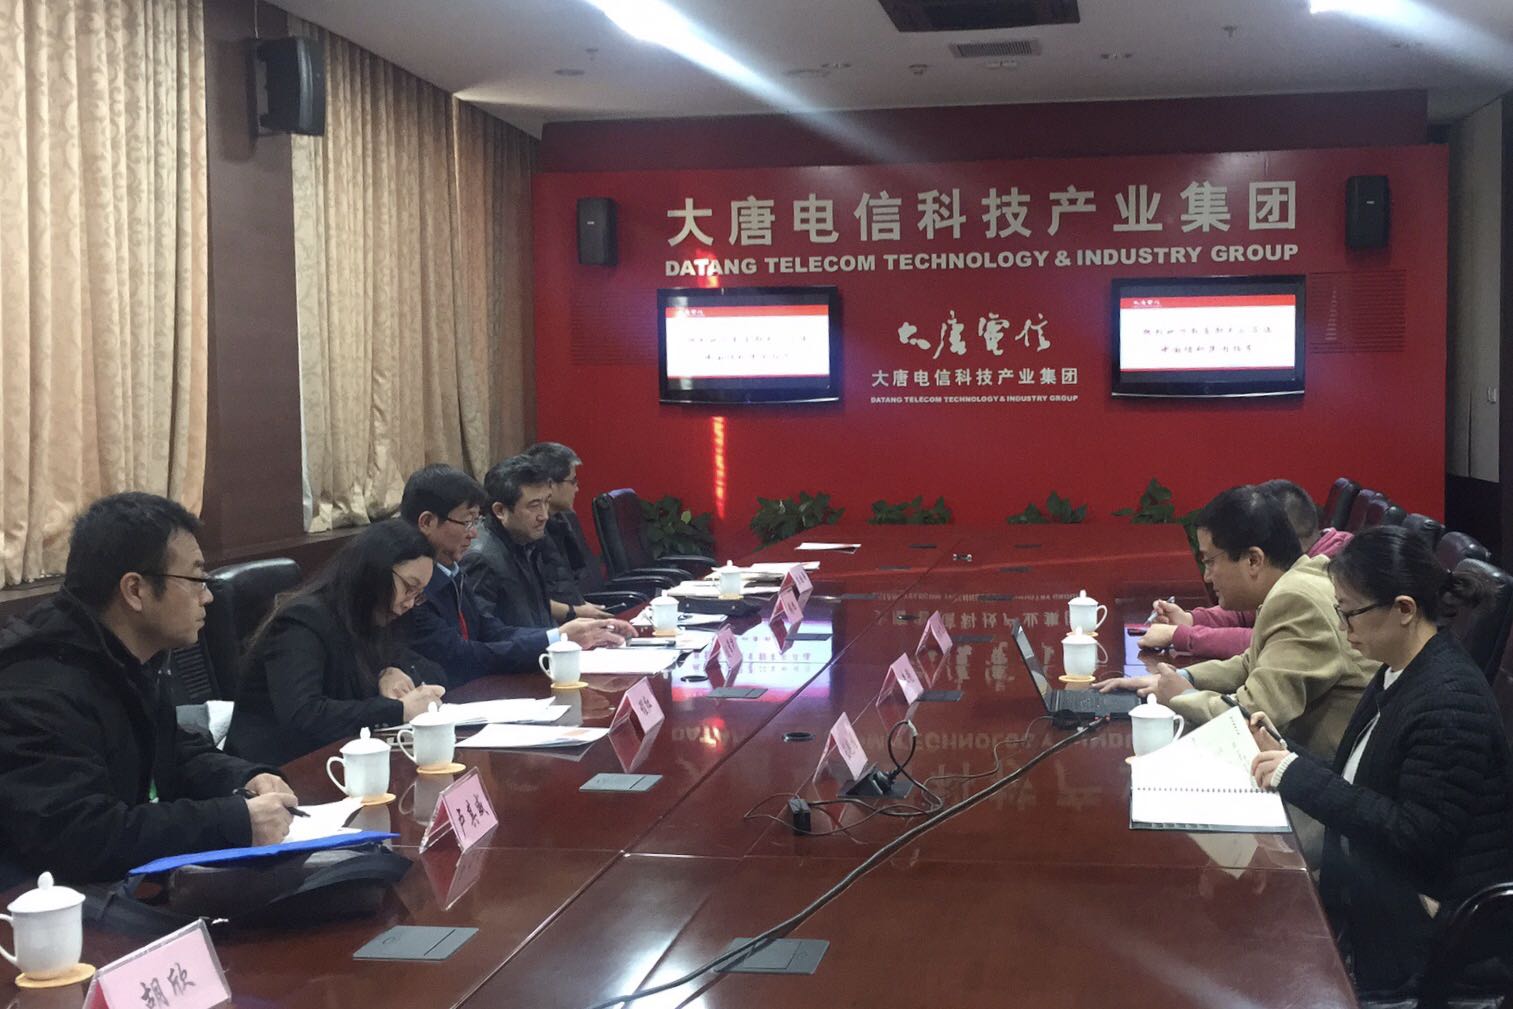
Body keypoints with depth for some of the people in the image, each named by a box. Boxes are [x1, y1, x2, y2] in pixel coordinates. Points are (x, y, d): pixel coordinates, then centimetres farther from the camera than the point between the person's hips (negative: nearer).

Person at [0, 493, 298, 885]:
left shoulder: (130, 660, 5)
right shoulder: (42, 695, -26)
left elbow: (173, 752, 19)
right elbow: (78, 840, -35)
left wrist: (244, 780, -3)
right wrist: (236, 822, -31)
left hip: (121, 881, 9)